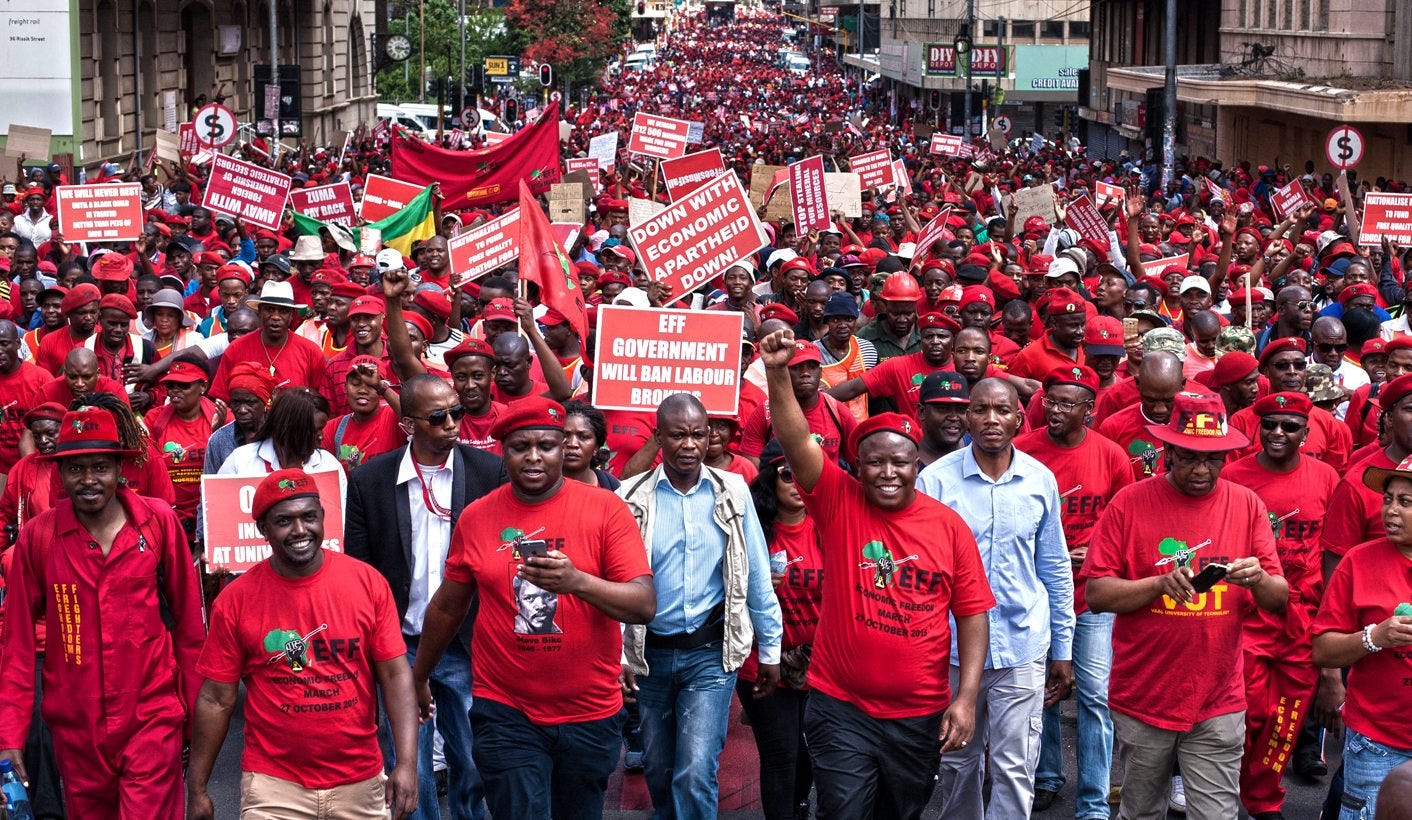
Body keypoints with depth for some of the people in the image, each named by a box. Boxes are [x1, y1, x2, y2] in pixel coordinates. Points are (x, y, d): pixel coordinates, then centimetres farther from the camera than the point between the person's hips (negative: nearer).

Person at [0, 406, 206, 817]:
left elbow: (188, 618, 3)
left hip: (153, 717, -1)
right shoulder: (37, 537, -3)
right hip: (75, 723, 2)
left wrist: (195, 706, 7)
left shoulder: (159, 521, -4)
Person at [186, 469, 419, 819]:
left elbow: (395, 674, -3)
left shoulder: (369, 583, -3)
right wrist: (197, 790, 1)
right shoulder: (235, 601, -5)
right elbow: (217, 700, 0)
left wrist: (407, 763, -12)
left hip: (361, 781, 1)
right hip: (274, 786, -1)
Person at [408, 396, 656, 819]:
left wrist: (578, 582, -30)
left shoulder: (606, 509, -6)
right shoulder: (475, 517, 1)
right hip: (505, 714, 0)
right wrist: (418, 677, 22)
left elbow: (645, 605, -14)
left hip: (590, 716, 0)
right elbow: (447, 608, 14)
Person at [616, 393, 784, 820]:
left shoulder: (732, 493, -4)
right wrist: (617, 655, -6)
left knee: (695, 774, -12)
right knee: (658, 770, 15)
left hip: (711, 654, -1)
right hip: (650, 654, 2)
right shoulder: (632, 498, -6)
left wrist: (770, 650, 4)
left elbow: (757, 578, 1)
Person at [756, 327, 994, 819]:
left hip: (921, 714, 2)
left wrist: (966, 698, -6)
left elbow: (972, 614, 1)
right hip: (840, 706, -2)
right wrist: (778, 374, -33)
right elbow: (797, 441, -19)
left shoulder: (949, 525, -1)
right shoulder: (839, 503, -4)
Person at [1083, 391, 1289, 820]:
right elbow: (1095, 594, -8)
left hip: (1218, 704, 1)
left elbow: (1280, 599, 3)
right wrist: (1161, 583, -22)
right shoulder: (1129, 503, -4)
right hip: (1143, 698, -1)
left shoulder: (1247, 505, 3)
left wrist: (1258, 580, -19)